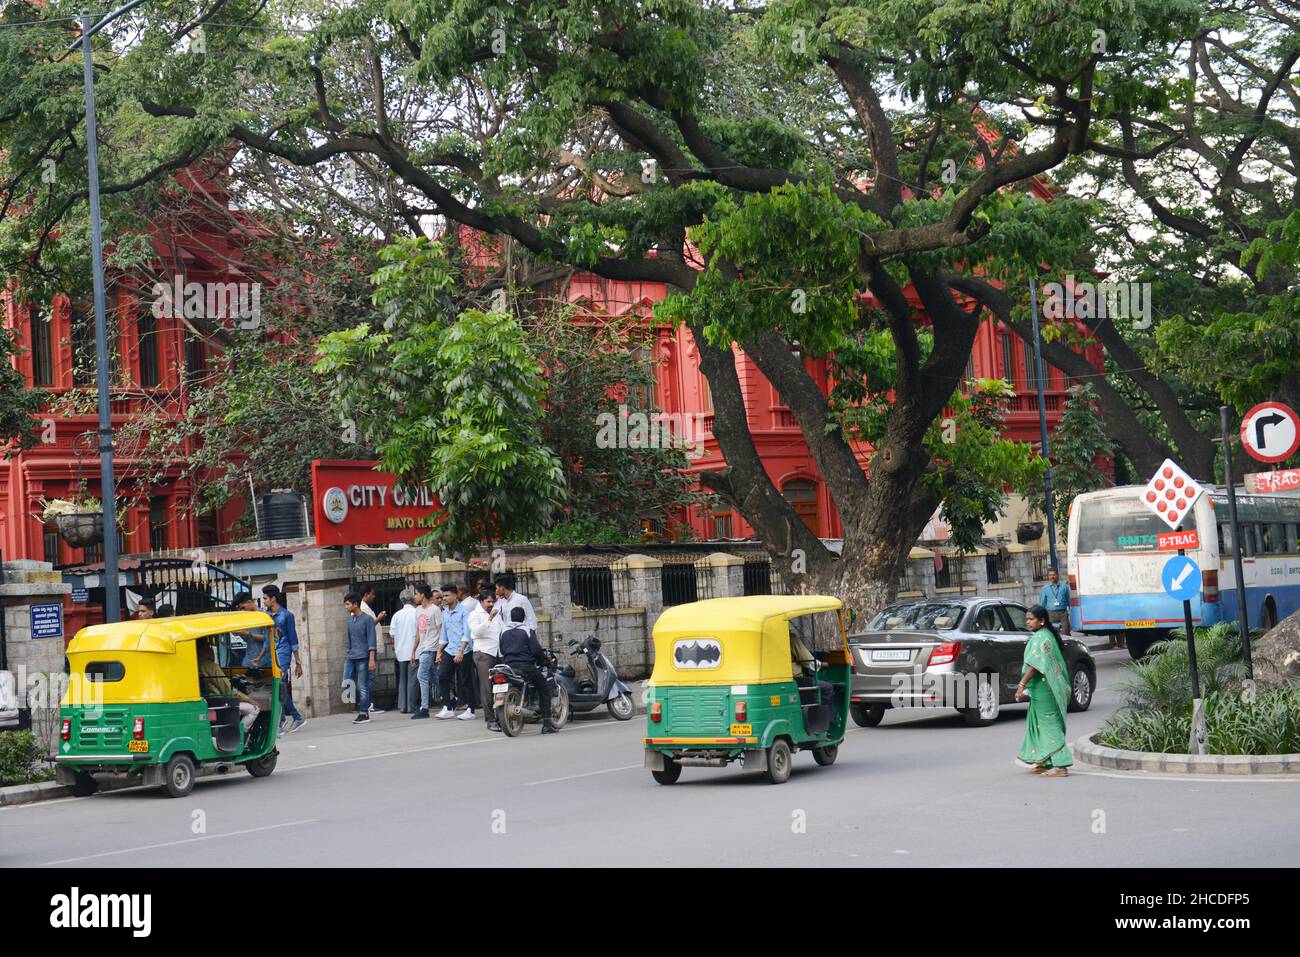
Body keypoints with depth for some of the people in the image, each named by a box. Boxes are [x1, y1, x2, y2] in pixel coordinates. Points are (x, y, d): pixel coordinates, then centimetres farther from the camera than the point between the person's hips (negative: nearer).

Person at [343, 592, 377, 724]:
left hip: (363, 658, -7)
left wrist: (371, 659, -15)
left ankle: (363, 713, 2)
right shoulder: (350, 620, 14)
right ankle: (363, 707, 14)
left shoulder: (367, 619, -7)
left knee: (362, 687, -4)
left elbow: (371, 640, -10)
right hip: (351, 657, 7)